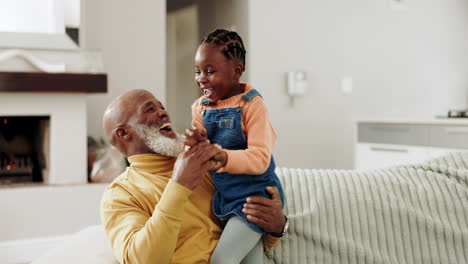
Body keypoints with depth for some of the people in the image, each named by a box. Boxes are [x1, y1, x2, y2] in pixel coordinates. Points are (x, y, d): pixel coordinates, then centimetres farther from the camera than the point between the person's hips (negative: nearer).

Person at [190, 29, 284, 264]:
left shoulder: (252, 104, -15)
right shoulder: (200, 107, 3)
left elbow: (260, 159, -23)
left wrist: (221, 157, -37)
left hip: (254, 193, -6)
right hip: (223, 196, 6)